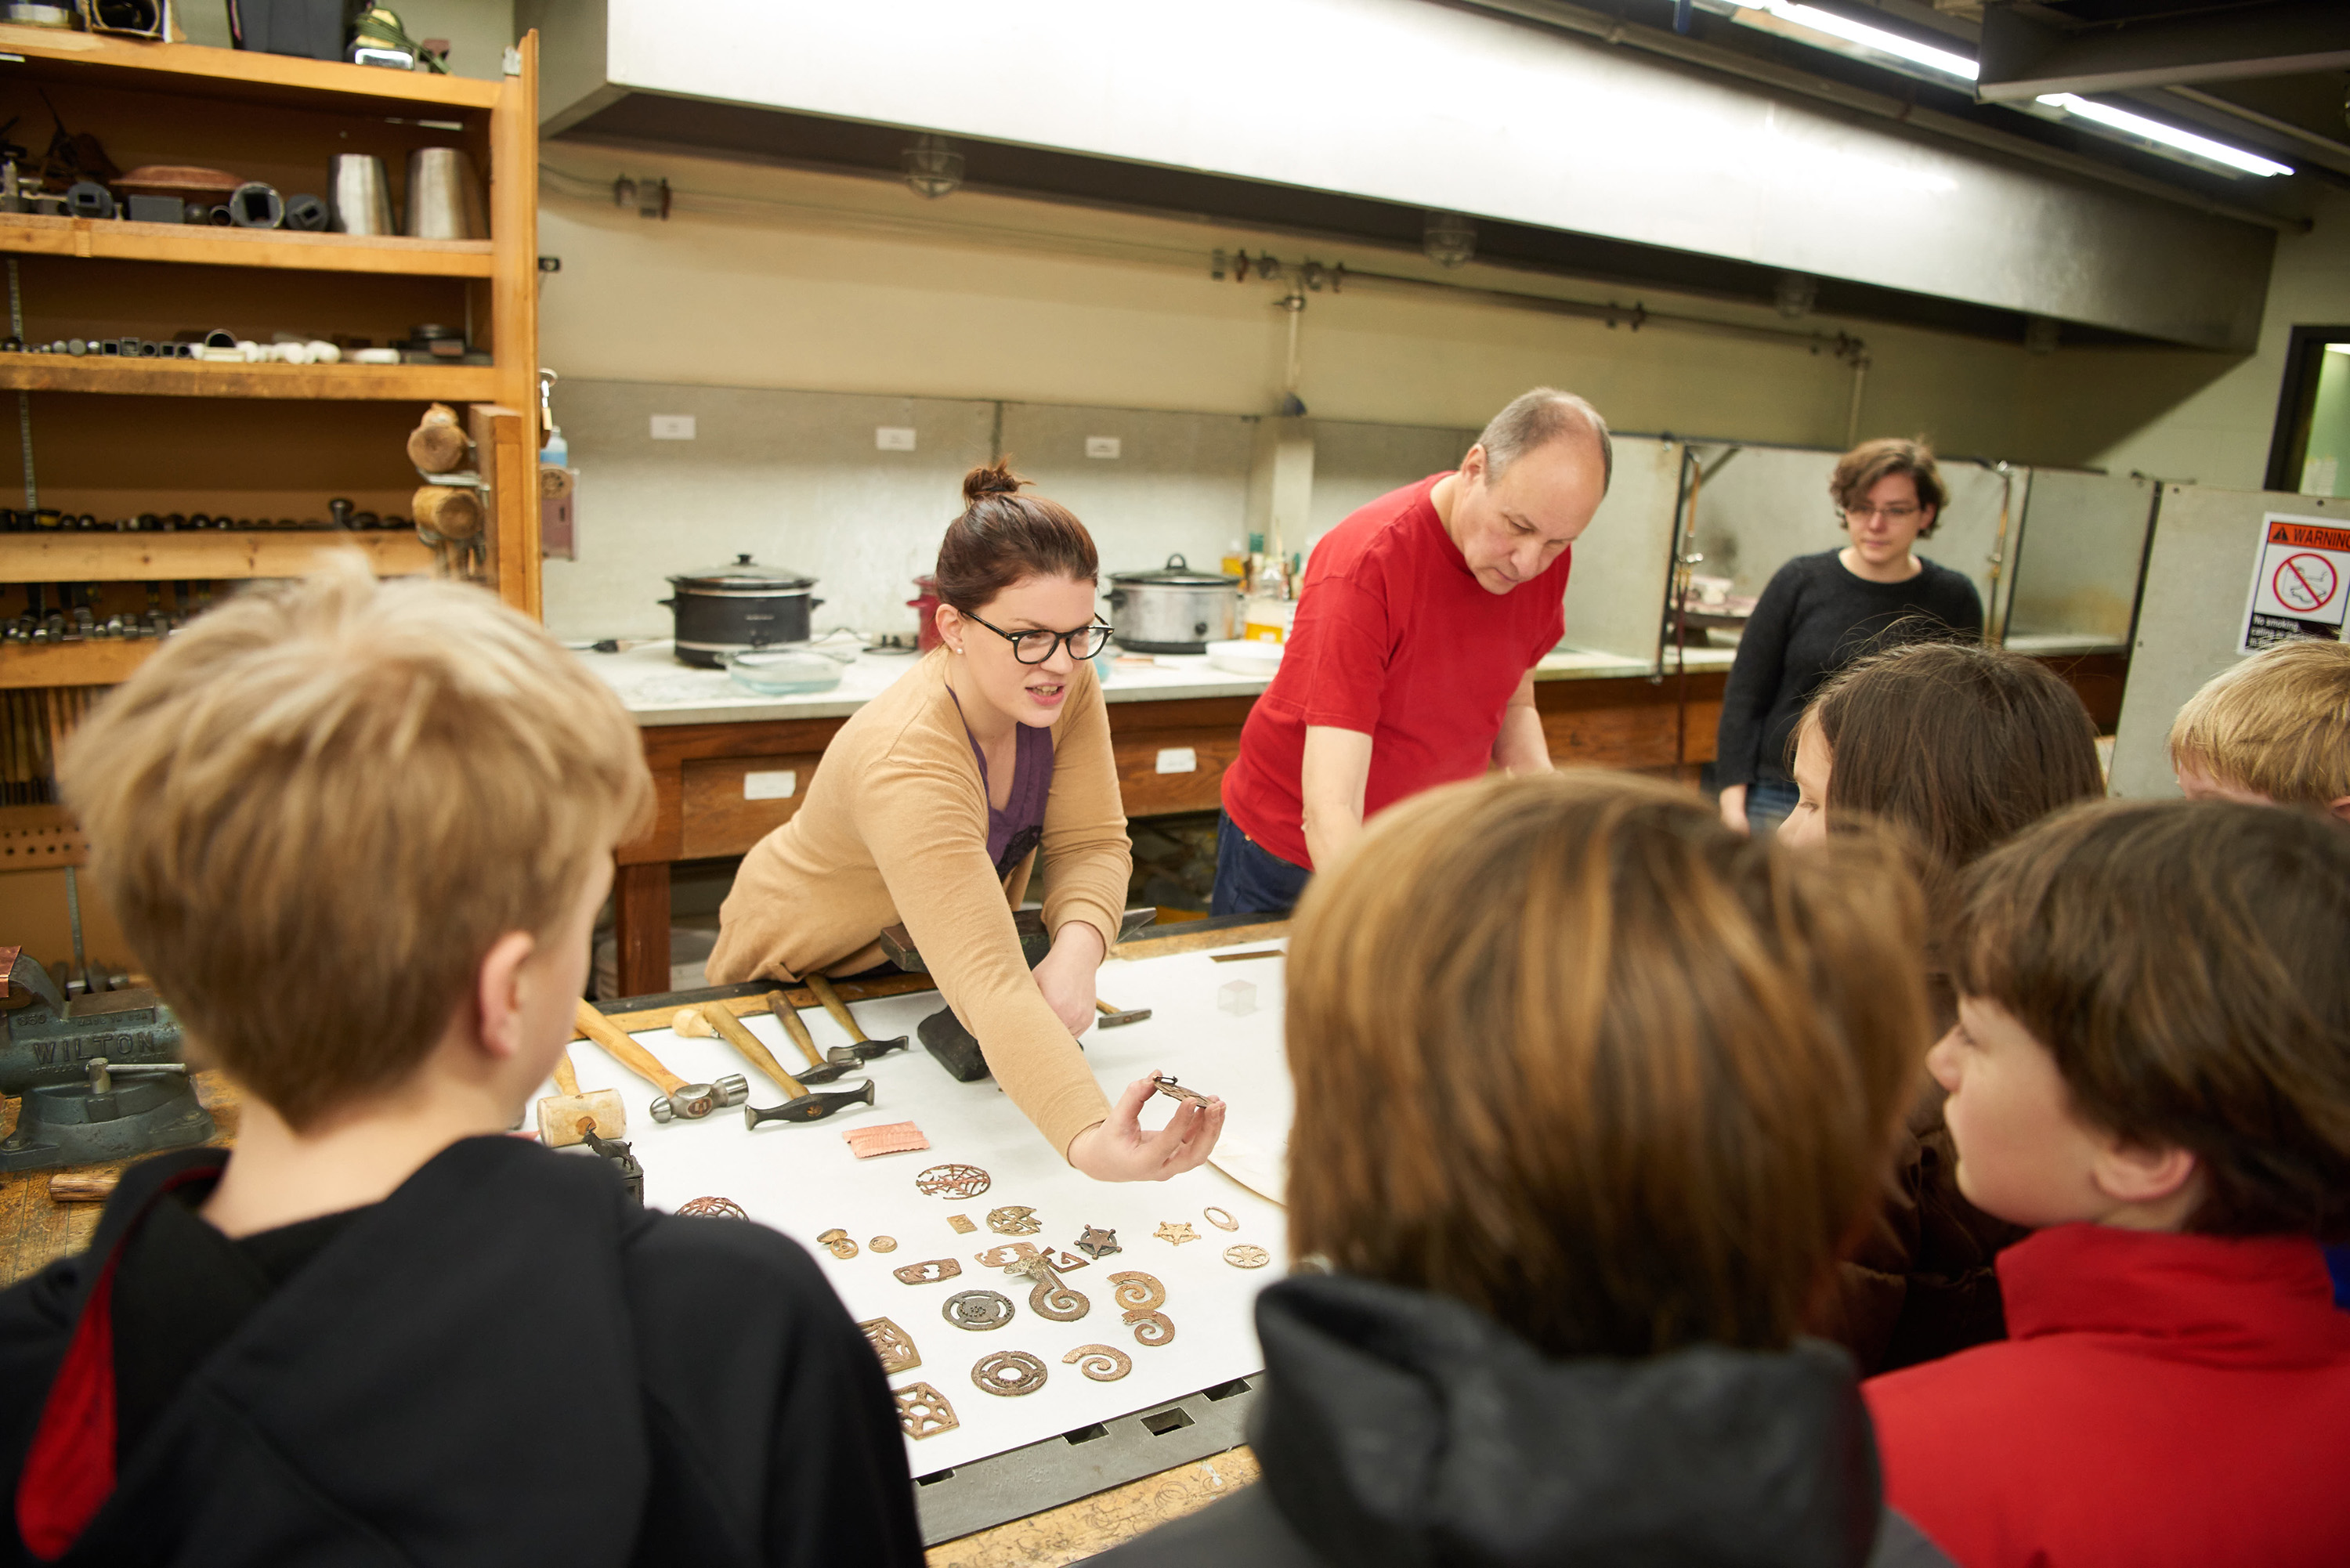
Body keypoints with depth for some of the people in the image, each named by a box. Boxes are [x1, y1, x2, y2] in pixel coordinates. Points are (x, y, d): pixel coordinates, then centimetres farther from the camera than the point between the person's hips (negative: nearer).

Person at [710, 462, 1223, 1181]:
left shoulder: (1064, 683, -20)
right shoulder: (905, 764, -41)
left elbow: (1091, 843, -16)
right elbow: (988, 987, -51)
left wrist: (1075, 954, -37)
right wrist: (1090, 1142, -64)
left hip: (925, 963, 5)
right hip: (802, 976, -4)